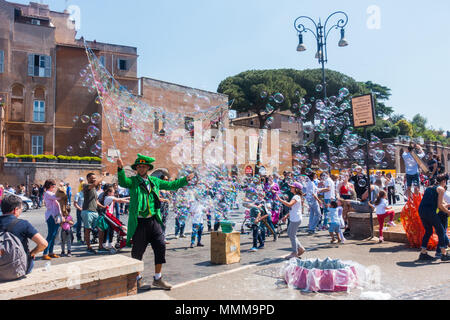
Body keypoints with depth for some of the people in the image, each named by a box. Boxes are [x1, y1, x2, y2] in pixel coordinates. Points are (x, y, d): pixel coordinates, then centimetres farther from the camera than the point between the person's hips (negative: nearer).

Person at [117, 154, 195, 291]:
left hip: (154, 221, 4)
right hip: (139, 222, -4)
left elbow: (171, 185, 25)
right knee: (138, 251, 5)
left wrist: (185, 180, 25)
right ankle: (138, 278, 26)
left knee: (160, 247, 0)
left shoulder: (155, 181, 14)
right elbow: (122, 182, -21)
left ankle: (158, 278, 14)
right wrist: (120, 168, -37)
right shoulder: (133, 181, 1)